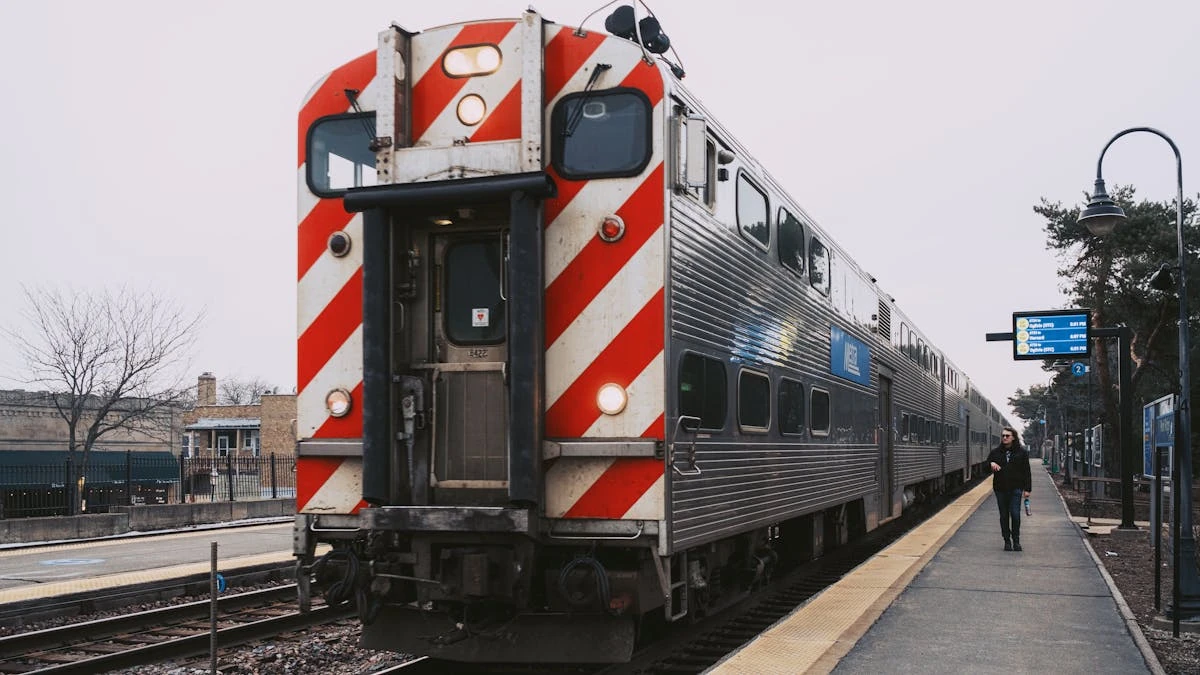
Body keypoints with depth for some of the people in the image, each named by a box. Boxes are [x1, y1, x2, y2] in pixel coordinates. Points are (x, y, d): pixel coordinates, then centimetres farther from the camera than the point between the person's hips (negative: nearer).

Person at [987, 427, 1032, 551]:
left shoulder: (1021, 452, 2)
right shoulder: (996, 452, 7)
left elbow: (1026, 472, 2)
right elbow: (986, 464, 14)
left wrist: (1027, 489, -2)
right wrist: (991, 464, -10)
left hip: (1015, 488, -2)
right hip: (1000, 488, 2)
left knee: (1015, 514, -8)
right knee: (1004, 515, 6)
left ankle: (1016, 540, 7)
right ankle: (1007, 541, 16)